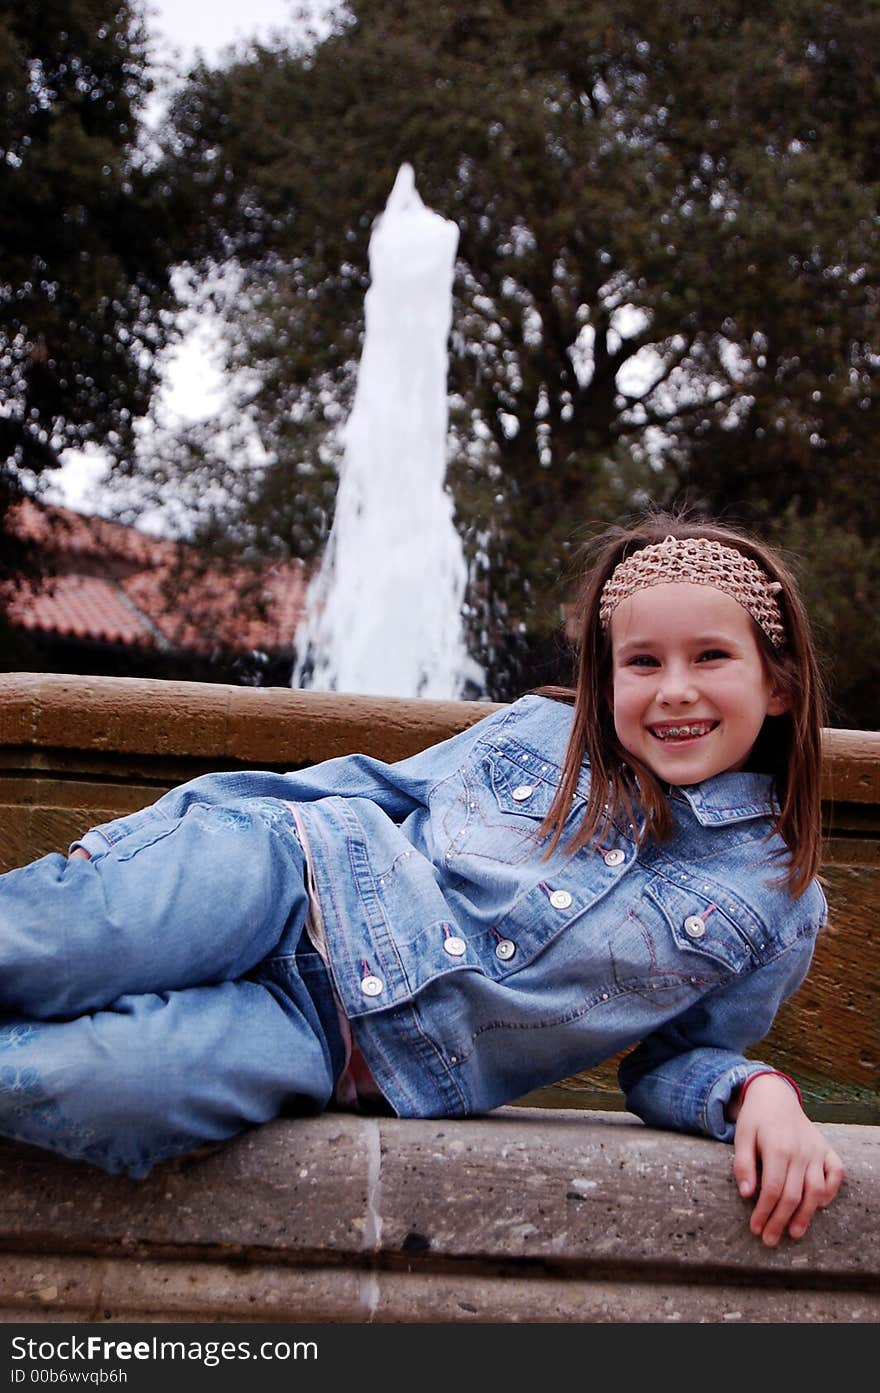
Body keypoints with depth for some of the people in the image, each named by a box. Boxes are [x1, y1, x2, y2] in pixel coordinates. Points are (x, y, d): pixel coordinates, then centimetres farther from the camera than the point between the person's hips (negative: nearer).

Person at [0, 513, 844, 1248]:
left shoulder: (780, 907, 4)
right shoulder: (536, 729, 7)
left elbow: (676, 1058, 15)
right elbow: (371, 788, 12)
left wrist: (759, 1092, -11)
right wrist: (123, 841, 6)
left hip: (366, 1062, -1)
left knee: (92, 1086, -30)